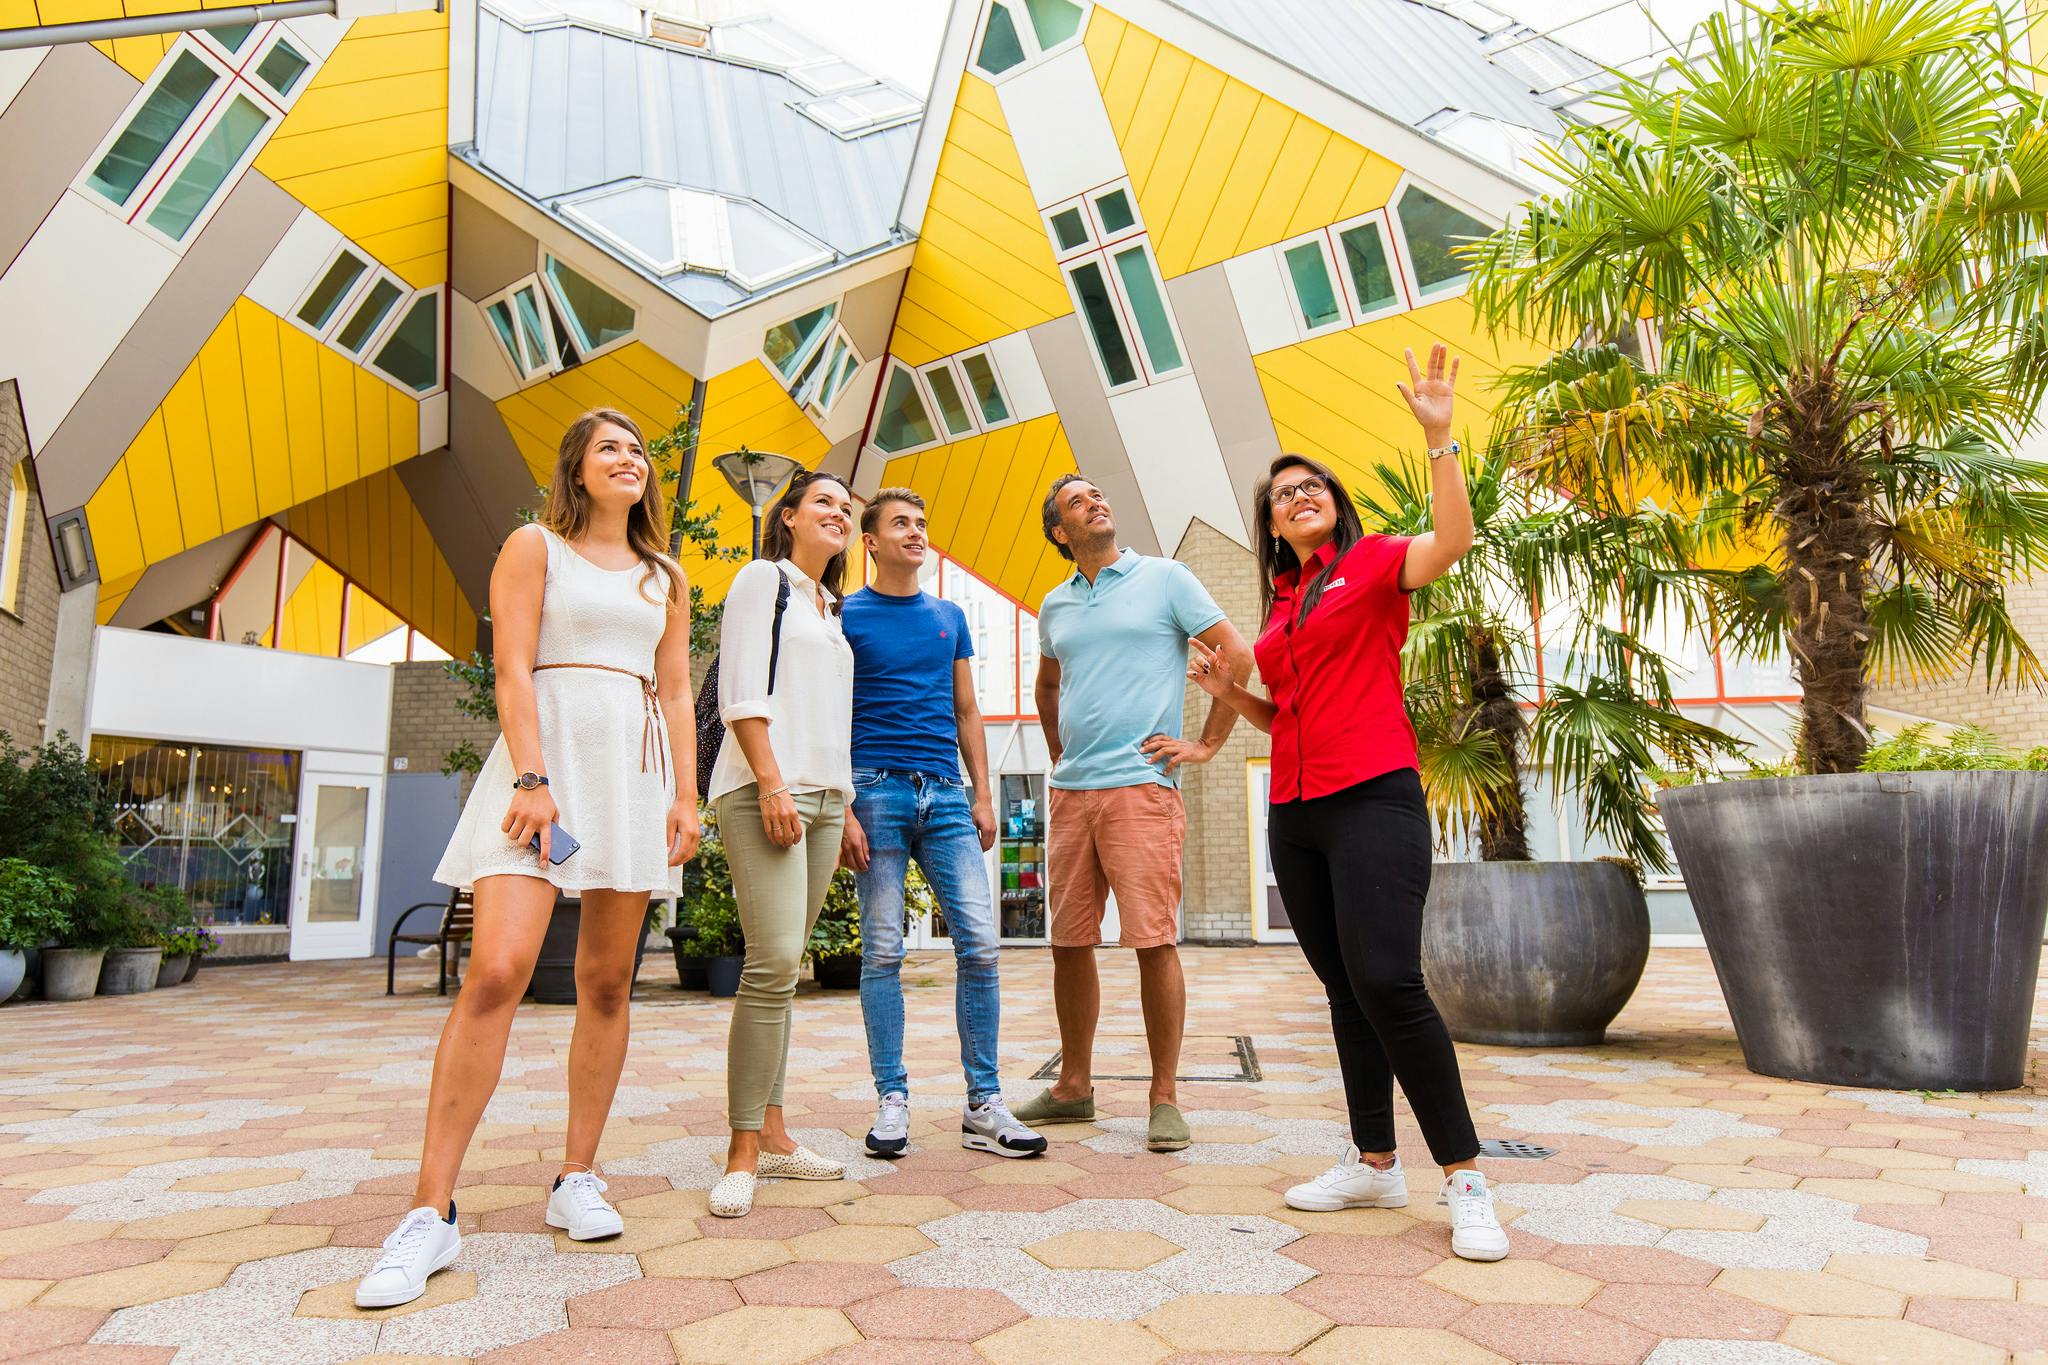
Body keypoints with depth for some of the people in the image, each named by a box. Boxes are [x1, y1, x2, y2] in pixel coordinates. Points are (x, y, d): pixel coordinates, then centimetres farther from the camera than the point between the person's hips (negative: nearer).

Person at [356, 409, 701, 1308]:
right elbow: (511, 667, -3)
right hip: (549, 753, -4)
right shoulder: (534, 547, 8)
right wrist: (531, 778, -15)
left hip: (638, 769, 4)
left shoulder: (666, 579, 20)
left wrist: (687, 795, 4)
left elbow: (676, 694, 16)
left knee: (606, 982, 3)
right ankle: (431, 1211, -10)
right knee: (496, 970, -16)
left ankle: (576, 1181, 14)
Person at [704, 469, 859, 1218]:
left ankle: (770, 1132, 12)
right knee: (775, 961, -15)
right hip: (764, 790, -7)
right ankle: (742, 1152, -9)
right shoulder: (763, 579, 3)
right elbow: (742, 692, -8)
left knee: (783, 966, 7)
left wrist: (840, 804, 18)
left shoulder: (831, 609, 24)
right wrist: (771, 782, -16)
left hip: (821, 796, 7)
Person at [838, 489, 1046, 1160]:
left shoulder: (949, 617, 17)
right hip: (877, 792, -3)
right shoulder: (846, 615, 5)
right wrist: (843, 811, -9)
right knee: (882, 950, 0)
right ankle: (892, 1102, 12)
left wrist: (983, 794, 8)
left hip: (946, 796, 4)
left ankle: (984, 1105, 6)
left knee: (979, 942, -3)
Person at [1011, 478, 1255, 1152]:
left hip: (1141, 786, -5)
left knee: (1154, 939, -7)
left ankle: (1164, 1098, 5)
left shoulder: (1166, 578, 2)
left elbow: (1239, 656, -1)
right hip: (1070, 792, 5)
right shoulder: (1055, 605, 16)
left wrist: (1207, 744, -4)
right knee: (1069, 941, 8)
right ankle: (1073, 1086, 21)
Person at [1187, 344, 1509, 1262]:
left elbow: (1454, 540, -19)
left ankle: (1466, 1180, -5)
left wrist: (1439, 436, -23)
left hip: (1374, 799, -7)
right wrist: (1231, 693, 7)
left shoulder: (1373, 562, 3)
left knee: (1387, 980, -16)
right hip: (1294, 813, 7)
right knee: (1343, 987, 9)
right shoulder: (1281, 603, 19)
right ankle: (1374, 1162, 18)